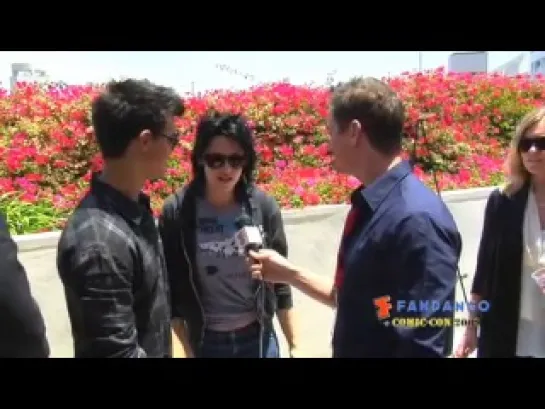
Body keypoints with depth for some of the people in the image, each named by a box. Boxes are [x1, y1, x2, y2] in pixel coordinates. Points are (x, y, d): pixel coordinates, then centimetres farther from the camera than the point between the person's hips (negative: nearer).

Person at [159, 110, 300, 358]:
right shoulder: (176, 212, -13)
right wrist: (183, 352, -7)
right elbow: (170, 290, -6)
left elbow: (280, 281, -1)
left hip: (258, 339, 1)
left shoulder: (264, 207, -9)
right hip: (202, 342, -1)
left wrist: (294, 346, 2)